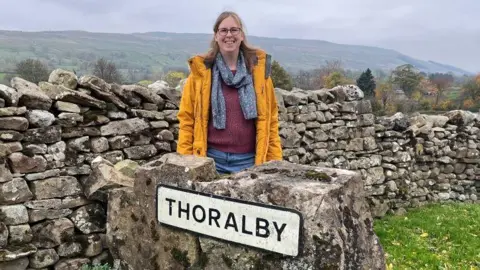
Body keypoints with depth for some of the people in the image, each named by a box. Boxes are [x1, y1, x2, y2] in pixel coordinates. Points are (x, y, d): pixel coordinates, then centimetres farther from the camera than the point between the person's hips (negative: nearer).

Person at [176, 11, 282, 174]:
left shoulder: (258, 67, 3)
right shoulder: (201, 71, 1)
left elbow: (270, 117, 4)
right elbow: (187, 118, 1)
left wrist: (275, 159, 1)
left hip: (249, 160, 1)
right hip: (212, 159, 0)